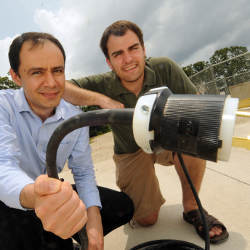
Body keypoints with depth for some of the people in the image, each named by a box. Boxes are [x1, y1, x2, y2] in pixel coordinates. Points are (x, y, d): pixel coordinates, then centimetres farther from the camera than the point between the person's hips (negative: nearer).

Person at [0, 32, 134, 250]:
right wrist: (33, 197, -57)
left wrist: (93, 216, -19)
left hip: (51, 194, 5)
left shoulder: (76, 117, -7)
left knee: (122, 206, -3)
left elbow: (83, 171, -3)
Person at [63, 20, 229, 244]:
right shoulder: (104, 85, -18)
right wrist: (100, 99, -38)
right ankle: (149, 191, 31)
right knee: (146, 219, -6)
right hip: (131, 153, 0)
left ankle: (191, 207, -9)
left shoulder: (165, 68, -18)